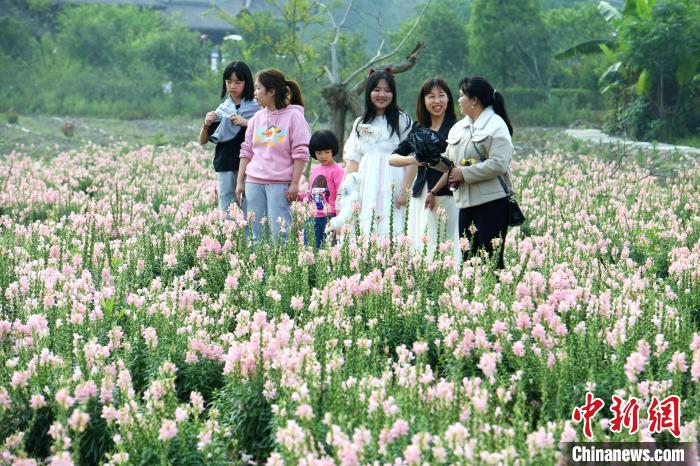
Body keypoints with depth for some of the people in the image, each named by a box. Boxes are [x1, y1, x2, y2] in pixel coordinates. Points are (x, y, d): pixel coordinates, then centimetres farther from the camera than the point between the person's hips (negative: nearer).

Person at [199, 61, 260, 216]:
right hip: (225, 166, 4)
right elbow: (203, 141, 15)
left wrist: (246, 123, -15)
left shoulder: (256, 107, 1)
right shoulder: (222, 109, 12)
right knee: (226, 211, 4)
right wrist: (206, 124, -4)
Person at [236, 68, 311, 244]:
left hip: (280, 183, -6)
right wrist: (240, 182, 11)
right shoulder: (257, 118, 14)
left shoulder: (294, 116, -4)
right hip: (254, 183, 6)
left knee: (279, 233, -9)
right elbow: (247, 151, 16)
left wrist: (294, 184, -12)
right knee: (256, 233, 4)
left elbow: (300, 154, -7)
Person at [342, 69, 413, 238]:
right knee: (365, 234, -3)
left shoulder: (402, 121, 2)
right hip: (366, 190, 4)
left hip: (391, 189, -4)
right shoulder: (360, 123, 17)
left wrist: (405, 191, -12)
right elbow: (353, 160, 16)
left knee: (388, 234, -12)